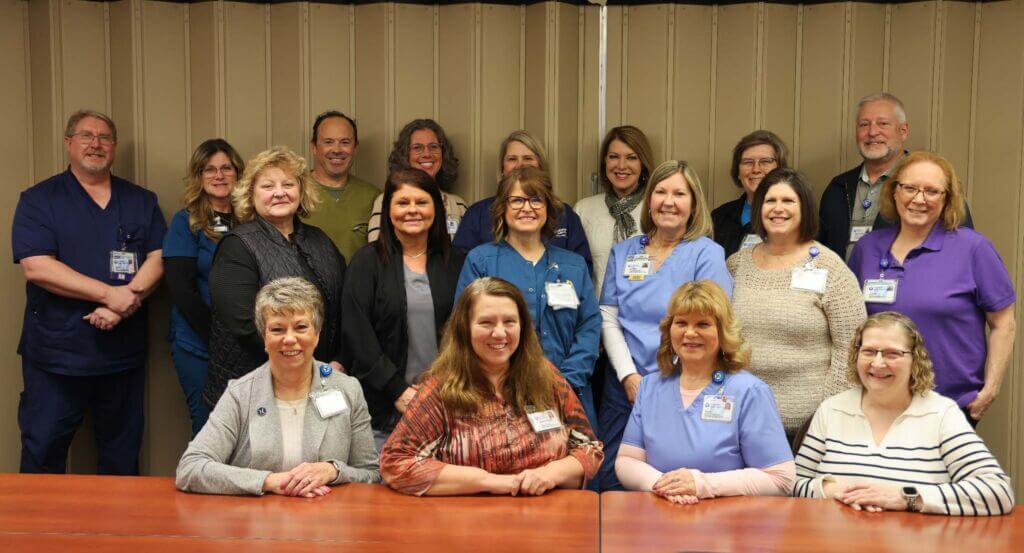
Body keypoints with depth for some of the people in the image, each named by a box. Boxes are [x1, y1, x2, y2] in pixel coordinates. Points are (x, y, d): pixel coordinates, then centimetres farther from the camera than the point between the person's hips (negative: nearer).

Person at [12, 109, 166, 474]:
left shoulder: (142, 201, 11)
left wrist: (125, 303, -15)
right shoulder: (38, 200, 1)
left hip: (125, 350, 3)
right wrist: (109, 293, -17)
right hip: (56, 352, -2)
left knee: (122, 457, 12)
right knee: (42, 453, 4)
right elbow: (36, 266, -11)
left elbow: (158, 258, 2)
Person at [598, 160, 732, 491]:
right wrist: (629, 376, -7)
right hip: (623, 389, 4)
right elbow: (608, 319, 6)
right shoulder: (623, 253, 11)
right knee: (612, 484, 6)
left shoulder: (707, 254, -2)